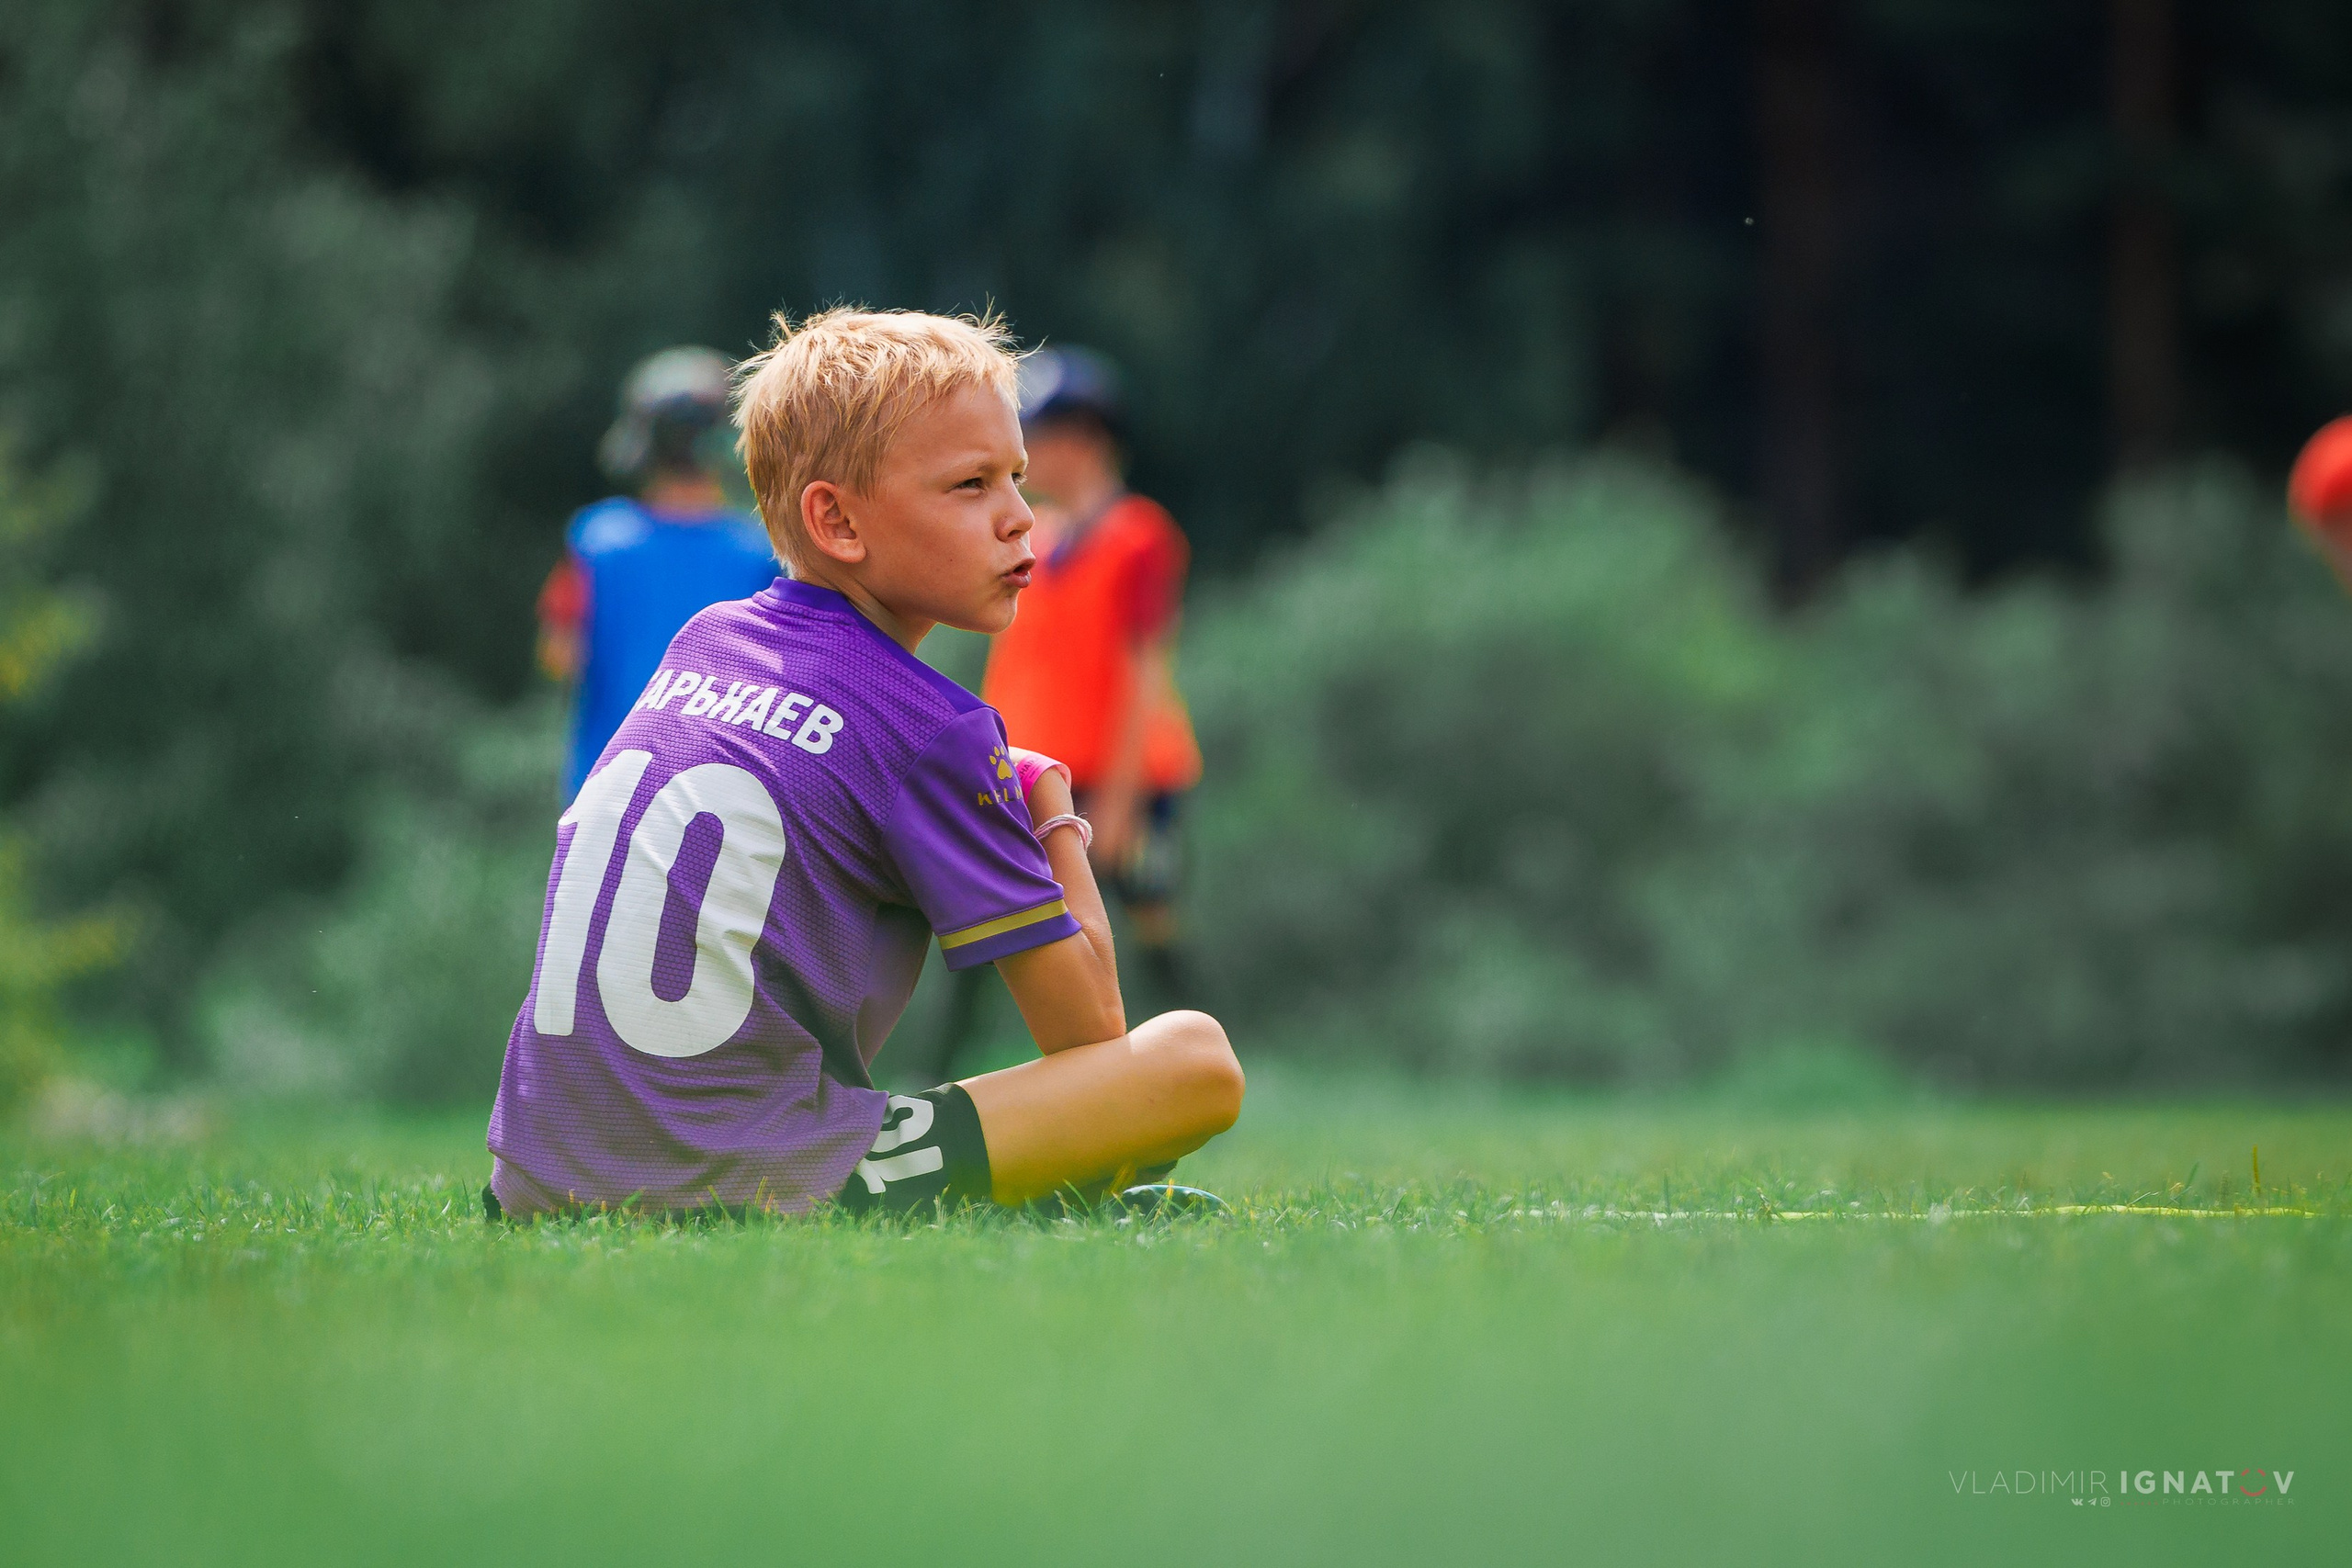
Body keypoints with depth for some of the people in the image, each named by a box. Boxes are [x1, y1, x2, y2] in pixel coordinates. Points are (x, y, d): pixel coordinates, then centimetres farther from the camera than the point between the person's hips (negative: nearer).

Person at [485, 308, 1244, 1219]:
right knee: (1199, 1060, -7)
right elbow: (1086, 1032, 1)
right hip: (743, 1181, -7)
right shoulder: (928, 727, -4)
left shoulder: (702, 642, 17)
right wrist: (1055, 813, 20)